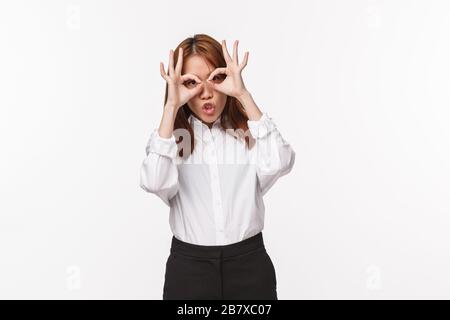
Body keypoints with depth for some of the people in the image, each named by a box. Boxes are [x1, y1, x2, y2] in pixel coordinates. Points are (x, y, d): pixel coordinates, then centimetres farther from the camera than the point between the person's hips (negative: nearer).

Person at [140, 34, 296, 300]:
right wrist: (171, 107, -18)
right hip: (188, 265, 0)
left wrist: (244, 95, -18)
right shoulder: (169, 136, 0)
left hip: (249, 263, 1)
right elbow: (155, 183, -20)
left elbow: (280, 163, -21)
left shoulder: (248, 130, -1)